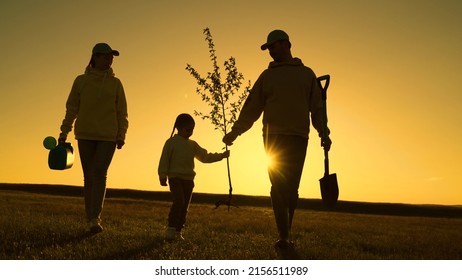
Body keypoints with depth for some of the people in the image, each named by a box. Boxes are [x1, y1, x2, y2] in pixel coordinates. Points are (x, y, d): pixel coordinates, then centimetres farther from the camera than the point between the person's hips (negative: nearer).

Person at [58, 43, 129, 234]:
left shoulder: (115, 83, 8)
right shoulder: (81, 81, 7)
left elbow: (122, 112, 8)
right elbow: (71, 108, 8)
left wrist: (121, 135, 0)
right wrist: (64, 132, 1)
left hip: (108, 136, -1)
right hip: (85, 135, 1)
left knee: (100, 174, -13)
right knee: (89, 177, 5)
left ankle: (95, 219, -15)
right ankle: (90, 220, 11)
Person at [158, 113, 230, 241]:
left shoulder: (193, 145, 14)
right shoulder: (171, 142, -1)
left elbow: (205, 156, 15)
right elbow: (164, 160, -4)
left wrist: (221, 156, 7)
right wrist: (163, 176, -9)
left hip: (188, 179, 6)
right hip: (175, 177, -6)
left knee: (185, 206, 6)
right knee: (179, 201, -22)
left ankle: (178, 232, 14)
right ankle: (171, 229, -18)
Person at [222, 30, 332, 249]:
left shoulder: (307, 74, 15)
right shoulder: (267, 75, 16)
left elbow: (317, 107, 11)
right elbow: (252, 108, 14)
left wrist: (323, 133, -1)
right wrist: (235, 132, 8)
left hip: (298, 138, 0)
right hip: (274, 137, 0)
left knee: (291, 189, 0)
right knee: (279, 188, -7)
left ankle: (286, 235, 12)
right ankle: (284, 237, -5)